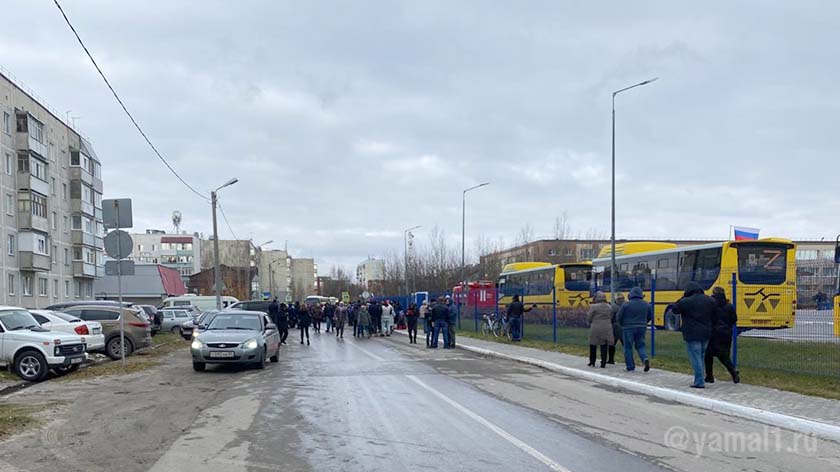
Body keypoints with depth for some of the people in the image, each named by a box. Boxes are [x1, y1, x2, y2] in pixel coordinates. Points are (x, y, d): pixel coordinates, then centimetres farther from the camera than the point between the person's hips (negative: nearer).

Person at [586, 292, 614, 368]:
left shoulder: (594, 307, -12)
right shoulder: (609, 307, 4)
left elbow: (589, 318, -7)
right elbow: (611, 318, 10)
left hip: (595, 329, -4)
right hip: (606, 329, 4)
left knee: (593, 345, 11)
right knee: (604, 347, 6)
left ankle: (592, 362, 16)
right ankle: (603, 363, 4)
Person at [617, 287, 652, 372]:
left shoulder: (626, 305, -11)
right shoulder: (646, 305, 1)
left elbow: (619, 317, -7)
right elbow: (650, 317, 9)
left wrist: (622, 325, 13)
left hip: (628, 329, -3)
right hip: (641, 329, 4)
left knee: (628, 348, 7)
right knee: (640, 346, 15)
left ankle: (630, 367, 8)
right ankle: (645, 359, -12)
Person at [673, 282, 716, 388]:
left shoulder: (686, 302, -14)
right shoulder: (710, 300, 5)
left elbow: (675, 309, 1)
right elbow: (714, 316, 11)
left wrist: (683, 298, 6)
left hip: (692, 335, -6)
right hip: (706, 334, 6)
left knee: (696, 358, -3)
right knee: (702, 357, 18)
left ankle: (699, 382, -4)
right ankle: (700, 379, 25)